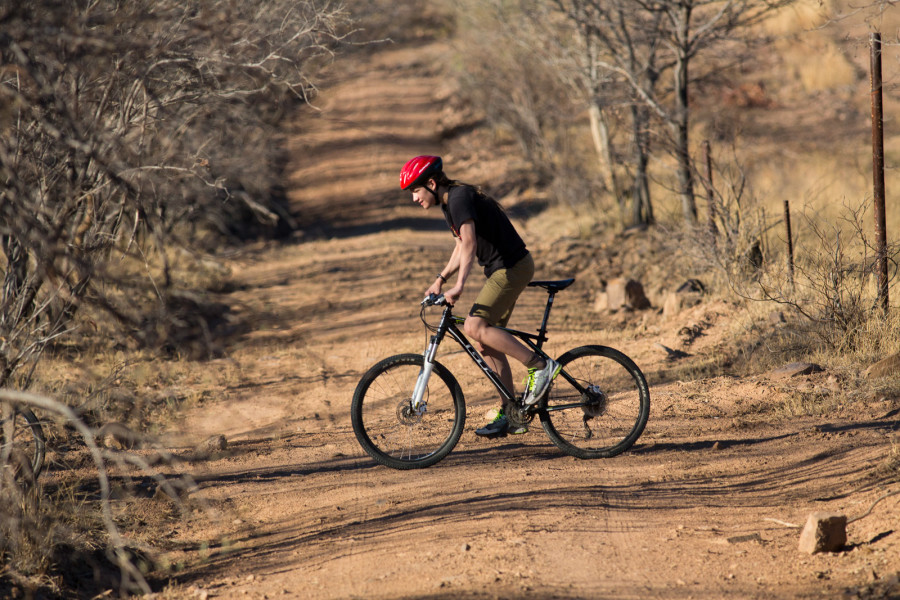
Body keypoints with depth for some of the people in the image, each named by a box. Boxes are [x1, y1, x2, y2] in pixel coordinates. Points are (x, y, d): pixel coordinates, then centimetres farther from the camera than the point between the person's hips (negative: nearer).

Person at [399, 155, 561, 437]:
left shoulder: (459, 198, -17)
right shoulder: (450, 201, 15)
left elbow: (469, 243, -30)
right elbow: (461, 246, 27)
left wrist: (459, 285, -38)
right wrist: (440, 279, 20)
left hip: (511, 267, -10)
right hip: (502, 268, 10)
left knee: (475, 327, -19)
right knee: (486, 343, 7)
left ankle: (540, 365, -13)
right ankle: (510, 415, 11)